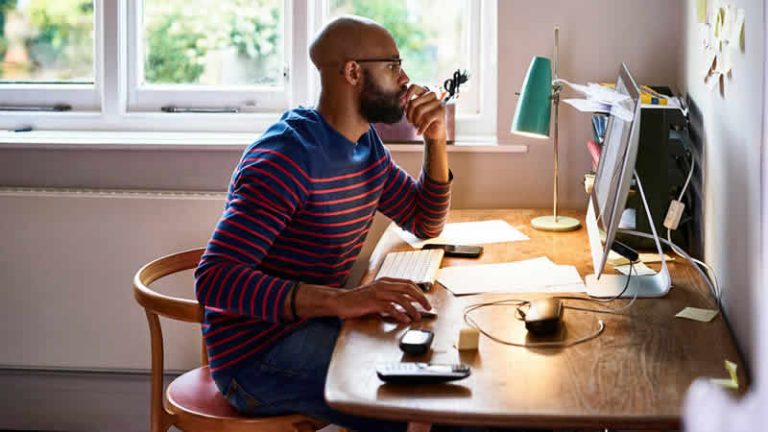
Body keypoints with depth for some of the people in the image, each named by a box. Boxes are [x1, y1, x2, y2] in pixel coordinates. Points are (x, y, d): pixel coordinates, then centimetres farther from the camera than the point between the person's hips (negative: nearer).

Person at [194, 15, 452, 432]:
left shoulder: (366, 144, 7)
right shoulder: (287, 156, -22)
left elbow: (425, 224, 19)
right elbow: (214, 279, -29)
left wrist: (436, 142, 1)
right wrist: (340, 300, -39)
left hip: (313, 323, 9)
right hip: (257, 354, -9)